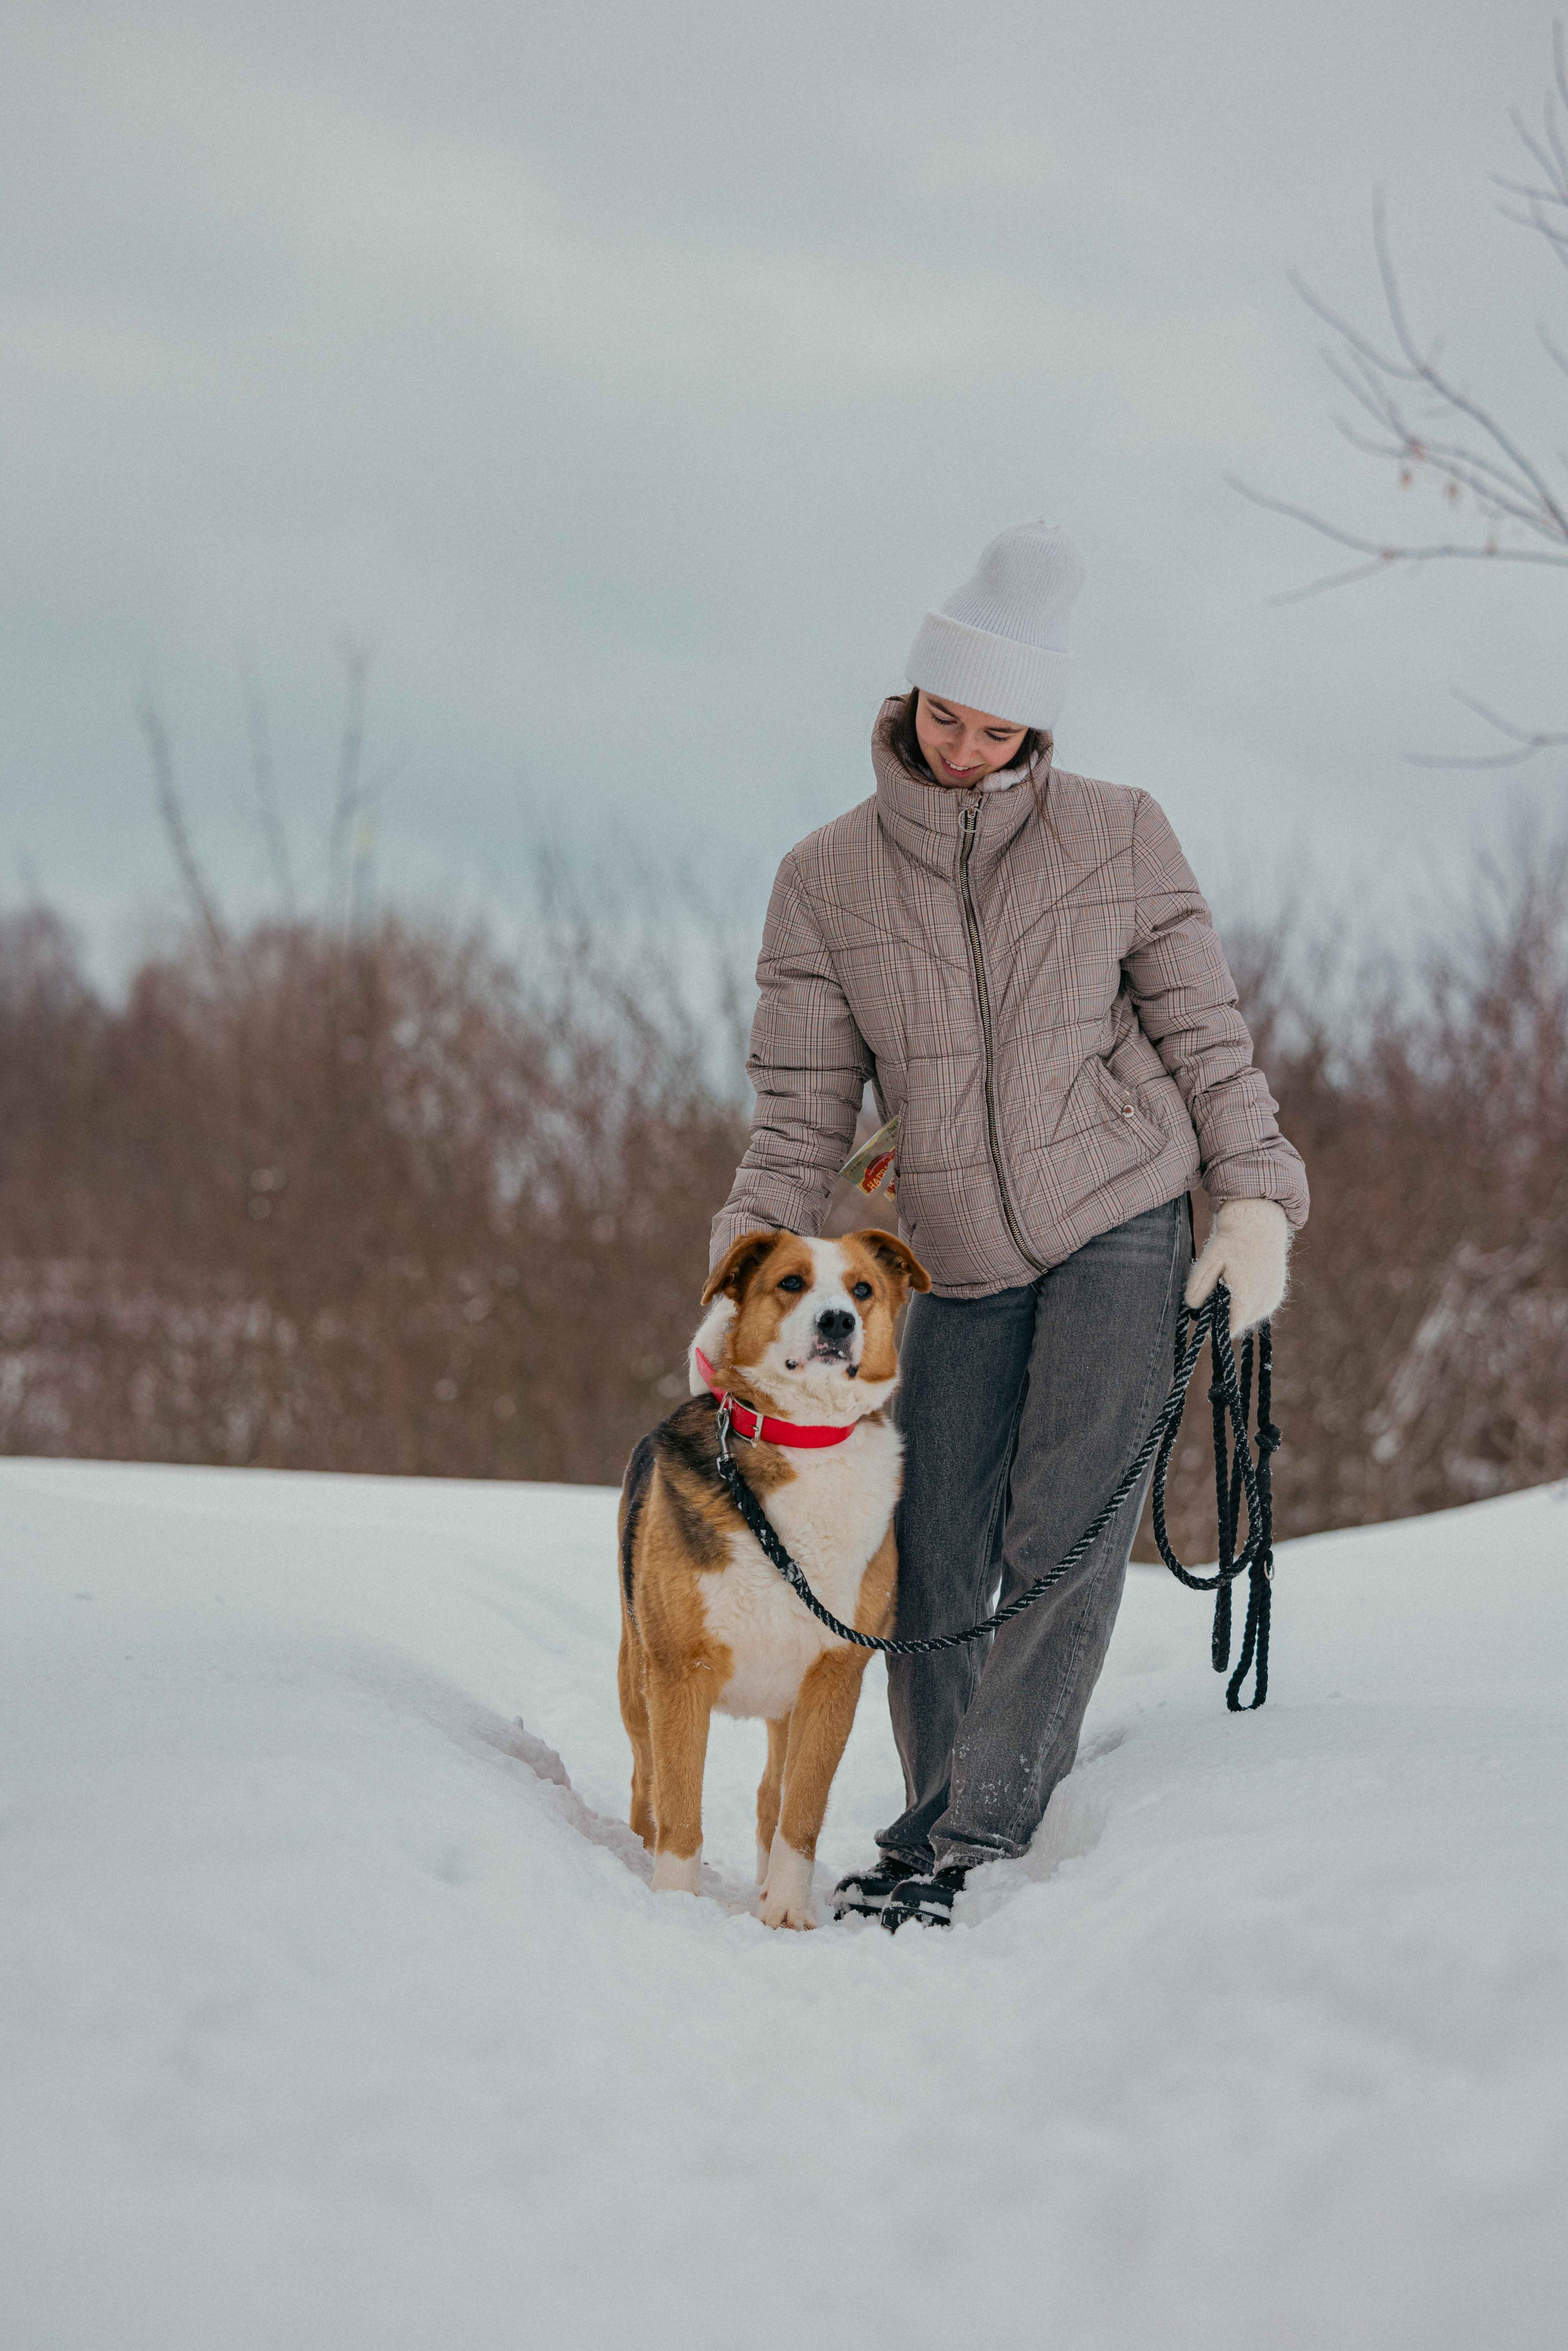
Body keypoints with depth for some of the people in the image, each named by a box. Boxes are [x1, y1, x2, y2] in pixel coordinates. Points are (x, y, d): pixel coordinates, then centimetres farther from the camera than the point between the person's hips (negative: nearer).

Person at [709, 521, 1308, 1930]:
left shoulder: (1120, 837, -1)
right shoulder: (827, 878, 1)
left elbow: (1203, 1030, 4)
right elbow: (803, 1106, -1)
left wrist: (1256, 1203, -4)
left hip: (1125, 1223, -2)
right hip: (961, 1259, 2)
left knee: (1066, 1532, -12)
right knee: (935, 1565, 1)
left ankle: (981, 1834, -10)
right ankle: (938, 1812, 18)